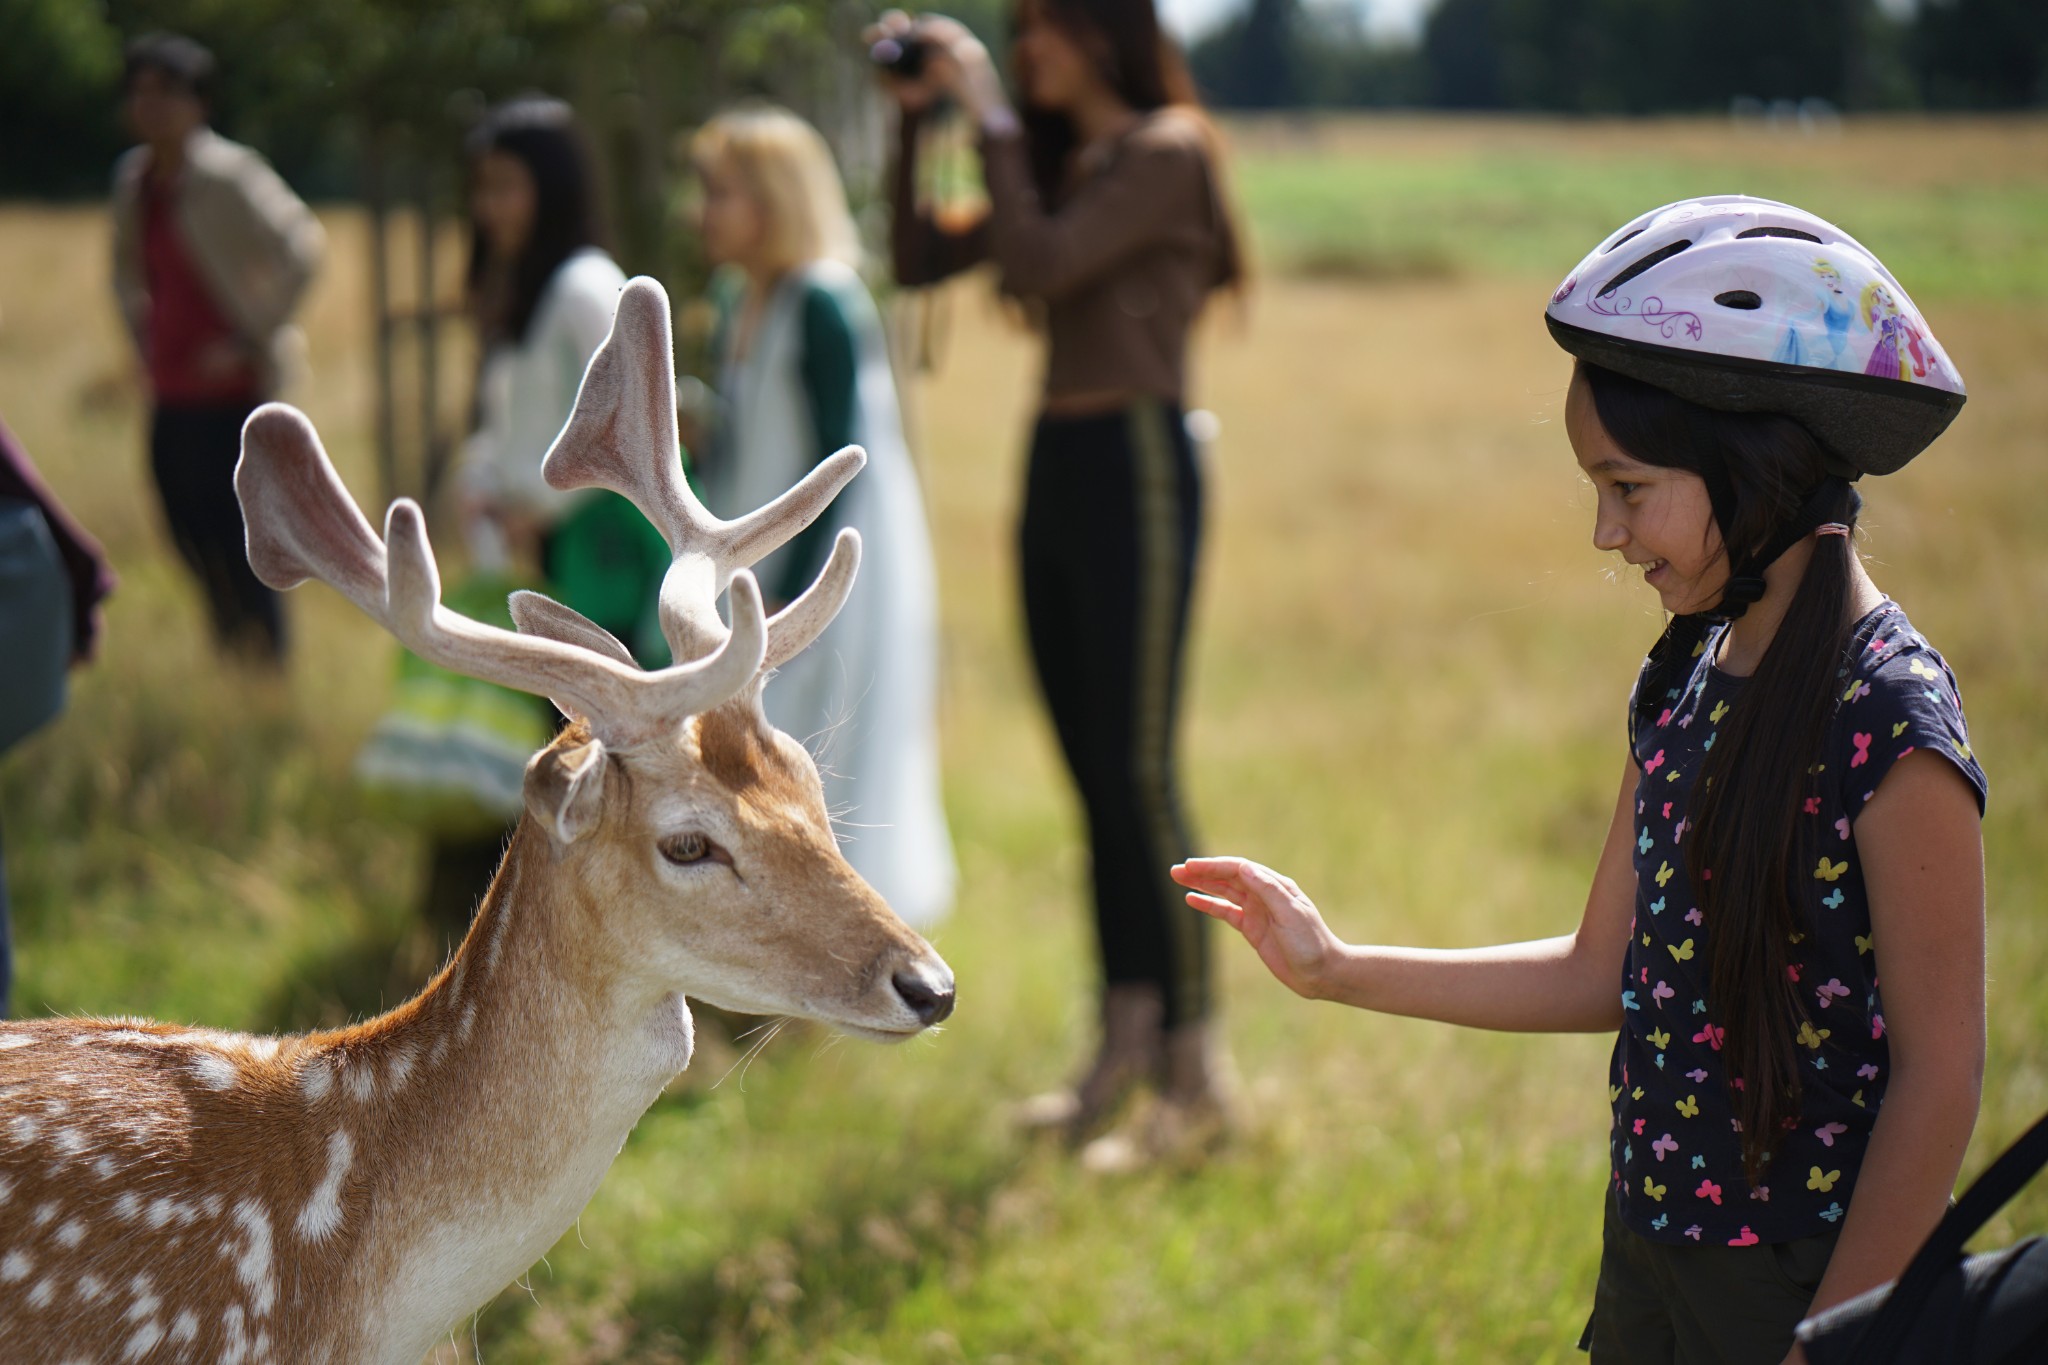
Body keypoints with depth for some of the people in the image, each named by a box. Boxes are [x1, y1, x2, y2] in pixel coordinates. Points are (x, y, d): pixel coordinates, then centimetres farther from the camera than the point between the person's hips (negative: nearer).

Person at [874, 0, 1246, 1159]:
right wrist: (915, 123, 8)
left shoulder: (1167, 153, -8)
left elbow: (1042, 265, -19)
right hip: (1058, 466, 8)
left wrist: (991, 118, -12)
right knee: (1095, 774, 10)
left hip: (1137, 467, -8)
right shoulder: (1060, 160, 16)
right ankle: (1127, 1045, 17)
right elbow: (919, 260, 16)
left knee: (1139, 771, -8)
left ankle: (1195, 1077, -3)